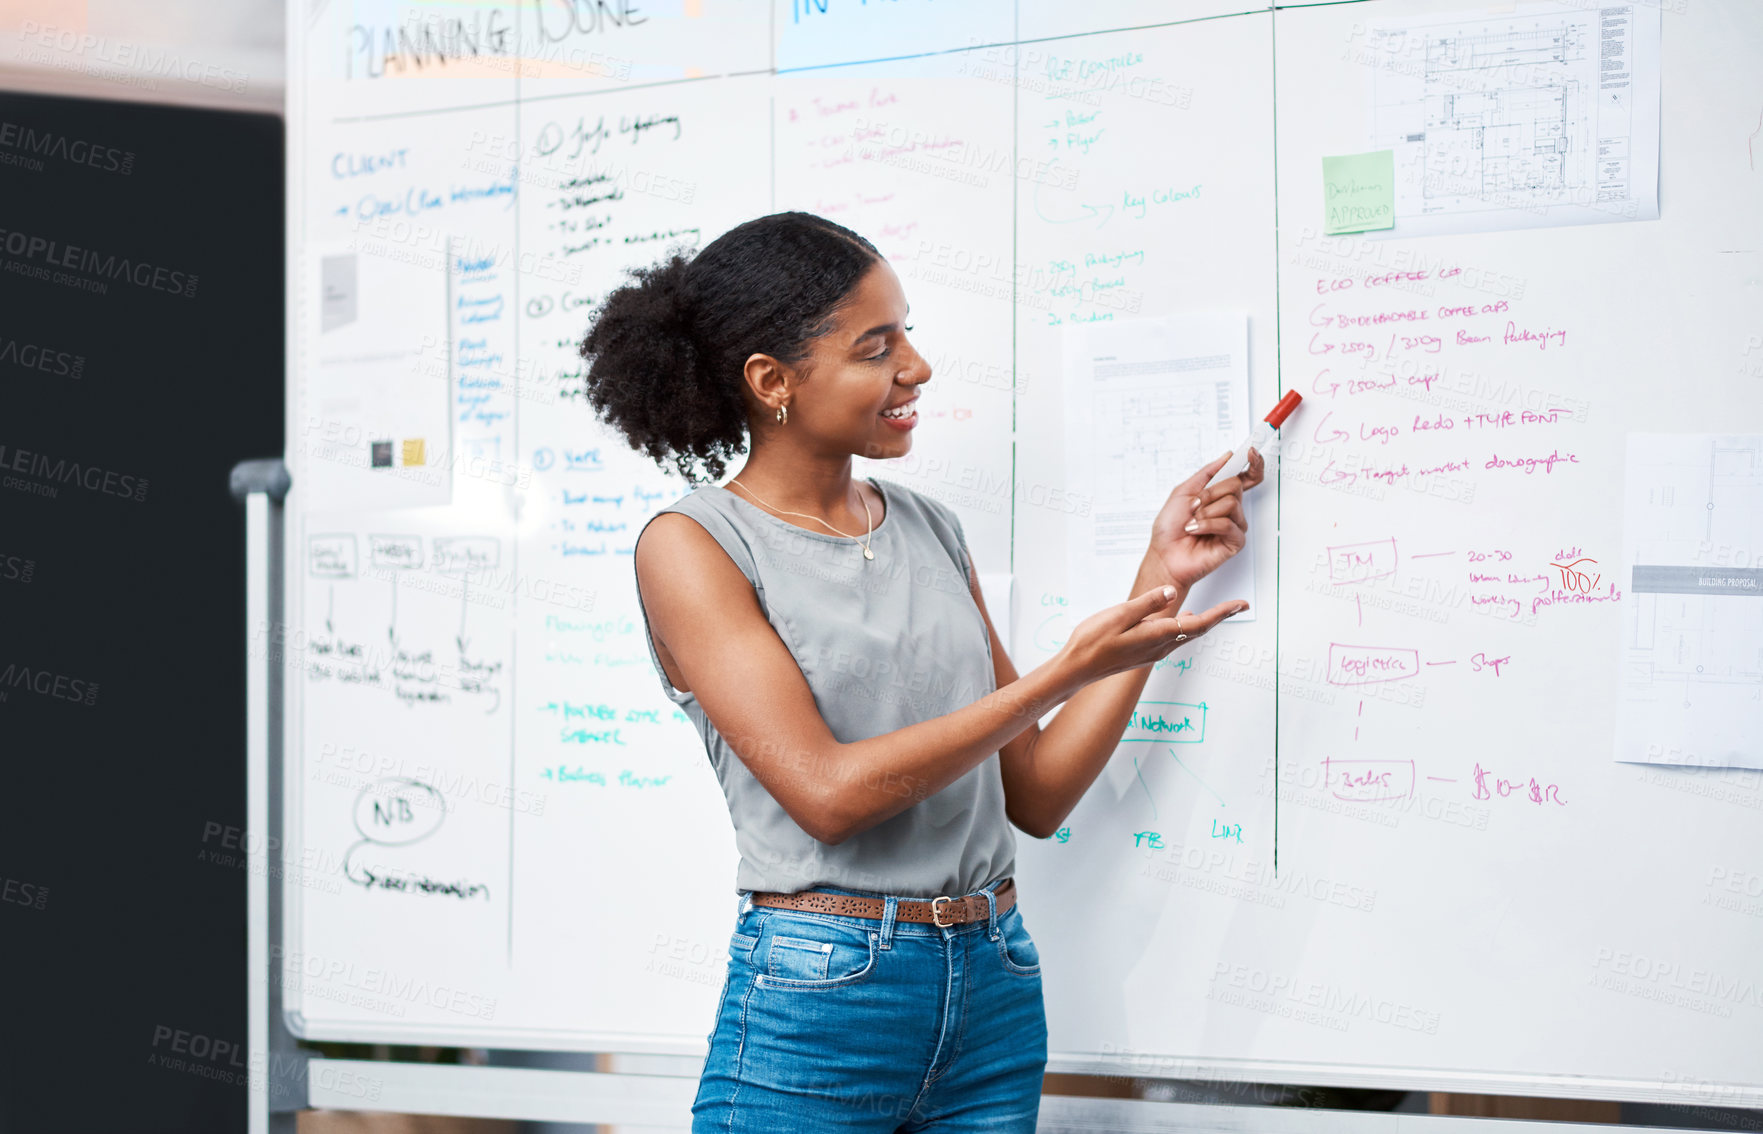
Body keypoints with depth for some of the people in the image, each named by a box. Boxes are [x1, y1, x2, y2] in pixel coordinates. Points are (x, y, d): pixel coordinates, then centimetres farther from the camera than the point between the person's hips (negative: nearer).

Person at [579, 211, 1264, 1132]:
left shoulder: (929, 530, 11)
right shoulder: (692, 545, -5)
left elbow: (1035, 795, 9)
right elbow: (827, 793, -16)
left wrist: (1159, 580, 6)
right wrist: (1068, 670, -15)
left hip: (996, 993, 5)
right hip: (817, 1003, -5)